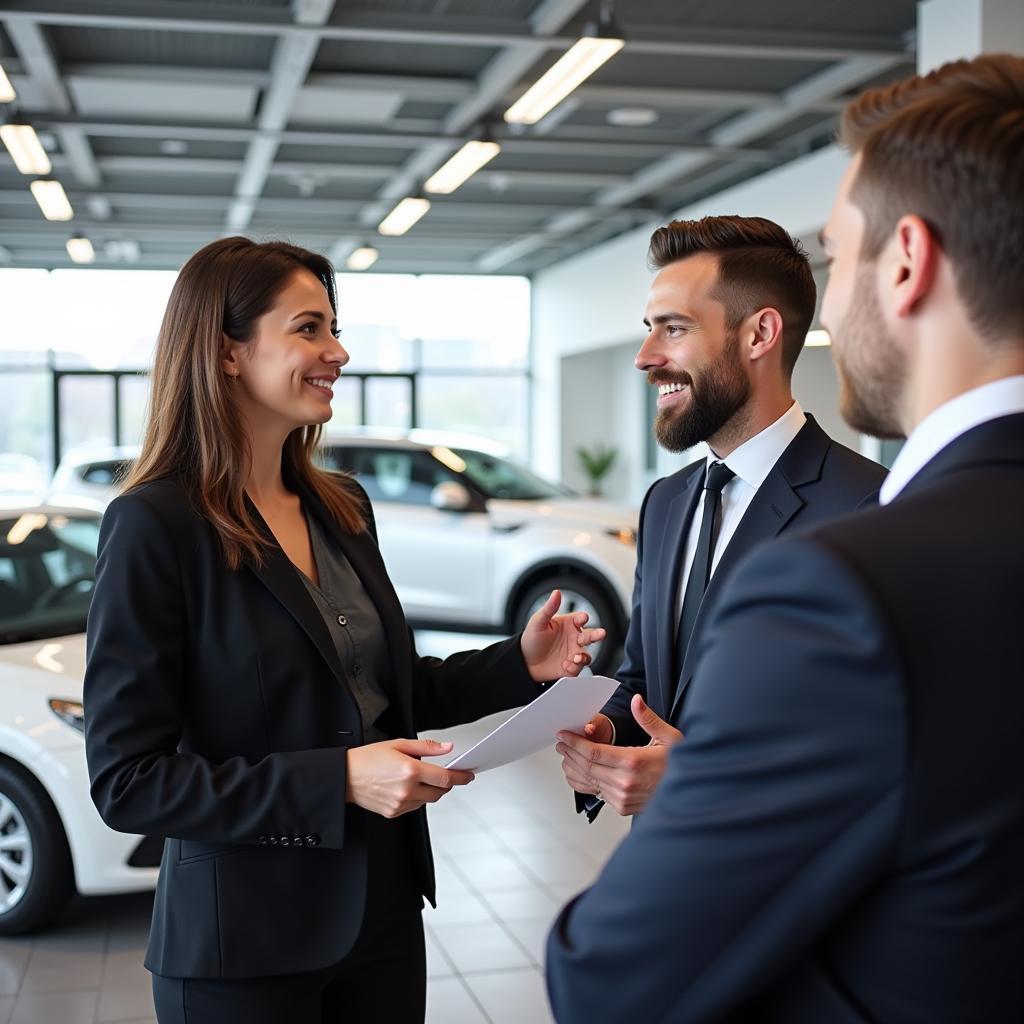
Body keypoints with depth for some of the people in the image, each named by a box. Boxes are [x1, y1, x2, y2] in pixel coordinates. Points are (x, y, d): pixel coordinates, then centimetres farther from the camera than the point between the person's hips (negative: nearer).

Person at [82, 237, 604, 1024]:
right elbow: (128, 781, -17)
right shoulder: (156, 525, -15)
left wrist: (520, 664, -1)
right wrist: (338, 780, -24)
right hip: (245, 937, -6)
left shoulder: (343, 507, 5)